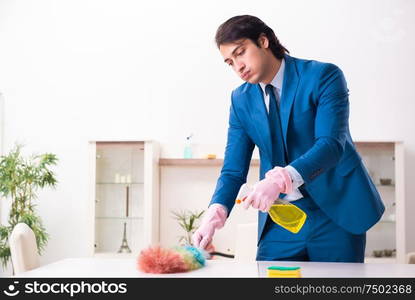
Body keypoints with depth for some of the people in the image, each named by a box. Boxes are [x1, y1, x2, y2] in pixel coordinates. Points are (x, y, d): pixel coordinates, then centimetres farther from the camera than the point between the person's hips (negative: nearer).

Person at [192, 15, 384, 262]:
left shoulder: (324, 76, -11)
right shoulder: (241, 100, 4)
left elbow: (331, 144, -23)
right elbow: (233, 169, 1)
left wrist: (281, 177, -39)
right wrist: (216, 213, -19)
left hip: (335, 212, -3)